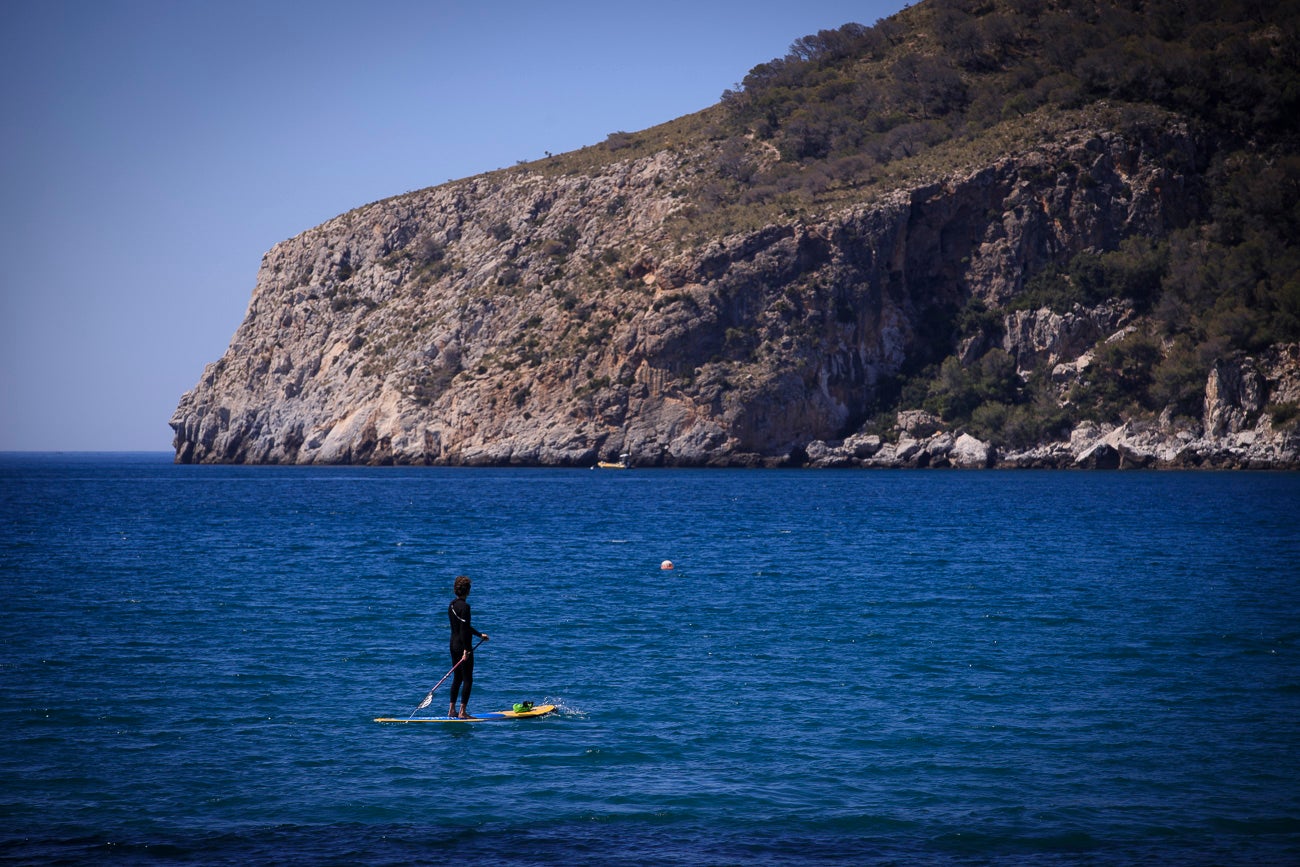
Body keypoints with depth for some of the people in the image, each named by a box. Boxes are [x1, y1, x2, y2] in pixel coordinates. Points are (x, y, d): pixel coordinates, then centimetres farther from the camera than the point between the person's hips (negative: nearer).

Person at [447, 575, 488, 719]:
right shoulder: (464, 606, -18)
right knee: (467, 679, -3)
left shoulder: (452, 605, 11)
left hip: (453, 645, 9)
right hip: (462, 646, -9)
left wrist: (479, 634, 31)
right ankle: (462, 712, -4)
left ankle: (451, 710, 19)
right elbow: (464, 629, -22)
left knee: (457, 678, 16)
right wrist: (466, 650, -22)